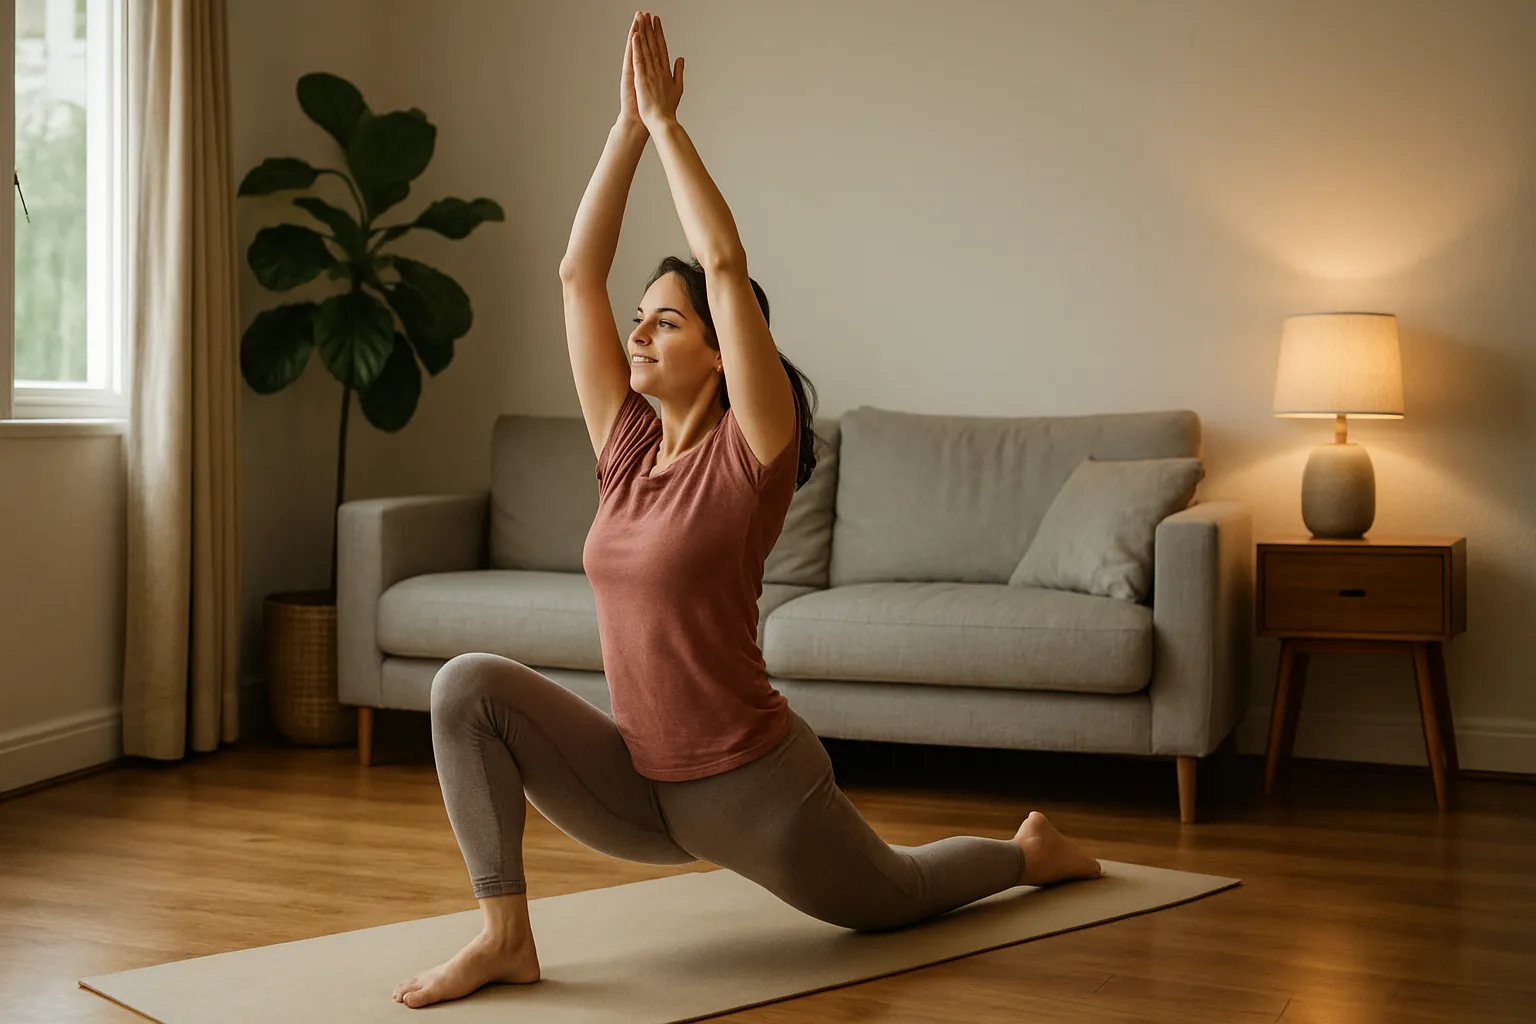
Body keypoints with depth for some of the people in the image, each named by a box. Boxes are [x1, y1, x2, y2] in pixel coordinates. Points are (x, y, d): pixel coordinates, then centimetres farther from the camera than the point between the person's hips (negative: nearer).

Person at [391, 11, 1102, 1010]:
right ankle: (506, 935, -12)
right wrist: (627, 124, -5)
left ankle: (1038, 851, 51)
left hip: (752, 785, -5)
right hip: (640, 788, 5)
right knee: (470, 684, -18)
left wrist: (667, 121, -19)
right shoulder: (627, 446, 0)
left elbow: (728, 265, -26)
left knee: (889, 899, 21)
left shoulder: (750, 456, -16)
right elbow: (579, 272, -1)